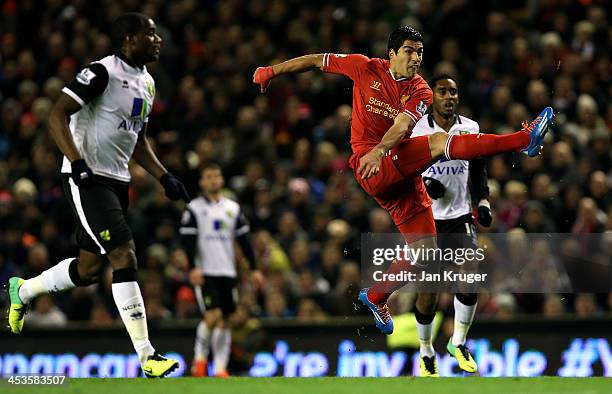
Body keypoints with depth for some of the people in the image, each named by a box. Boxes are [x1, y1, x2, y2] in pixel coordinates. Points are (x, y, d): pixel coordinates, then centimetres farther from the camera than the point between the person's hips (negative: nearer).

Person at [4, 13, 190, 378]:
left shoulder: (147, 83, 14)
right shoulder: (102, 72, -14)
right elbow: (57, 115, -18)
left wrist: (165, 177, 13)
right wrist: (77, 162, -27)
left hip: (117, 181, 9)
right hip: (87, 179, -9)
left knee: (89, 269, 14)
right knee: (125, 256, -17)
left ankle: (23, 290, 41)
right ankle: (146, 356, -17)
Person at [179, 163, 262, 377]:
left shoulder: (233, 208, 13)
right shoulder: (194, 208, 0)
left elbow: (244, 239, 15)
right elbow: (188, 239, -6)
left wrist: (254, 268, 10)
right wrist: (193, 268, -17)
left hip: (227, 272, 4)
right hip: (205, 272, -4)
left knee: (224, 321, 2)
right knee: (212, 315, -17)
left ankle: (220, 368, 4)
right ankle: (200, 357, 2)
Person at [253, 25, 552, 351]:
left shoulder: (420, 92, 7)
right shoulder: (365, 68, 3)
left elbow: (402, 125, -12)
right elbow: (317, 61, 16)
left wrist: (379, 150, -32)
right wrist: (271, 71, 18)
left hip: (402, 173, 5)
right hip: (369, 168, -5)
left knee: (425, 247, 0)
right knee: (439, 141, -25)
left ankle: (376, 298, 21)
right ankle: (524, 140, -37)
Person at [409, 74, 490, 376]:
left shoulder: (470, 129, 5)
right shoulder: (415, 130, -4)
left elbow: (478, 171, 14)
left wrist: (483, 201, -1)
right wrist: (423, 183, -18)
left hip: (460, 218, 2)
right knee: (428, 290, 1)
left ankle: (458, 342, 3)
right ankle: (426, 353, 21)